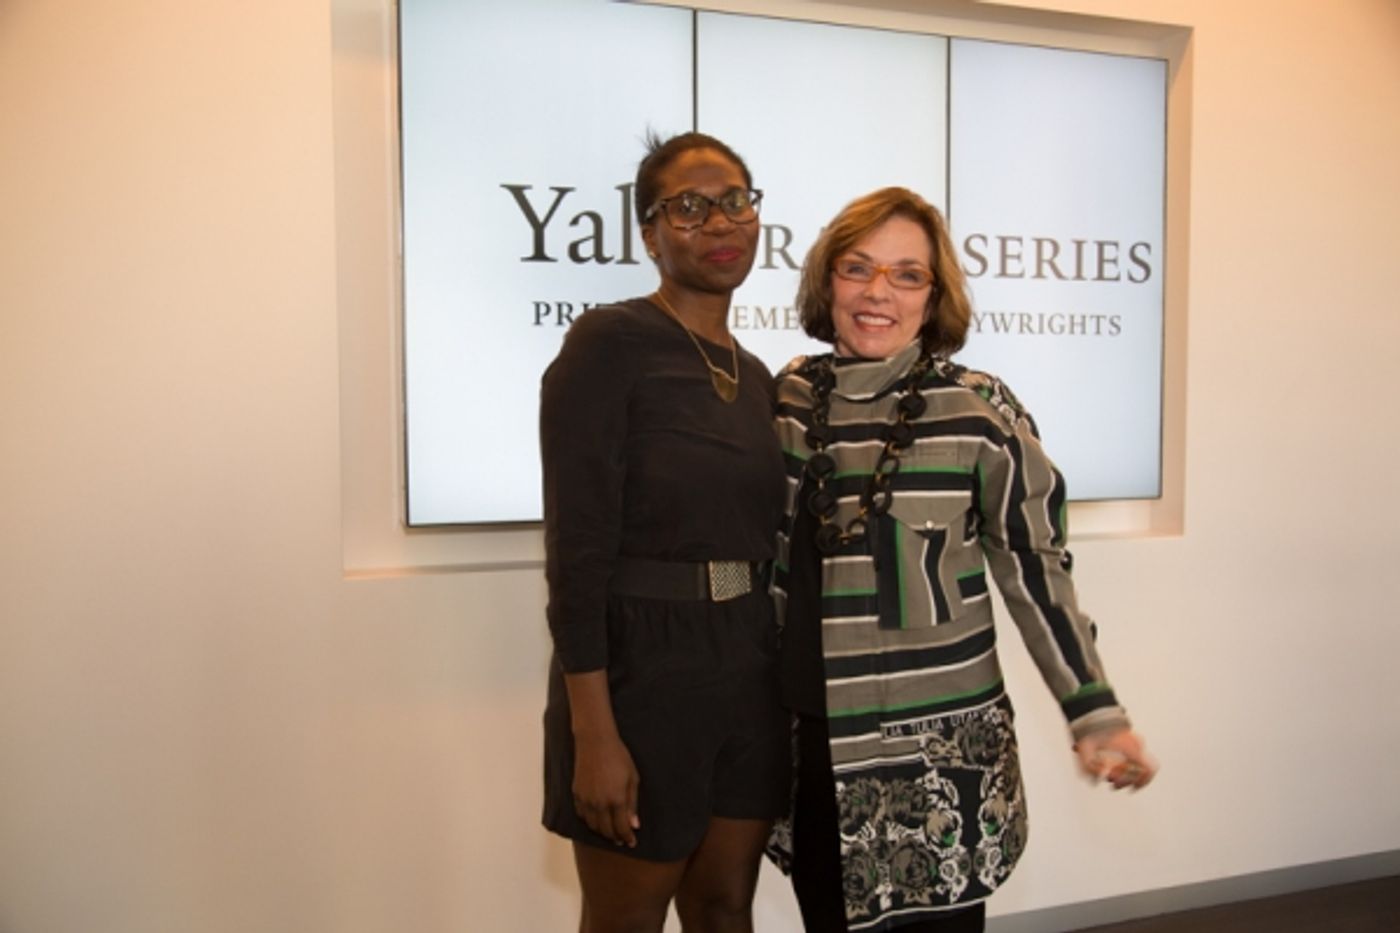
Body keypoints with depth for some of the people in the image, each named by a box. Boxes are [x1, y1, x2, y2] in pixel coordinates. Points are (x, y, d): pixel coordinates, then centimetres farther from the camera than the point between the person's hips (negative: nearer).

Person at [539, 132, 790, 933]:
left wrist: (786, 690, 15)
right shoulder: (609, 342, -11)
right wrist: (594, 732, -19)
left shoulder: (756, 376, 11)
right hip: (641, 670, -6)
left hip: (748, 673, 7)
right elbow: (578, 546, -16)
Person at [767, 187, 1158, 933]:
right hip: (811, 741, 4)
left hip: (938, 744, -3)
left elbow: (1033, 566, -4)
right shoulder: (788, 398, 1)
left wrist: (1094, 712, -7)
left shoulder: (979, 411, -10)